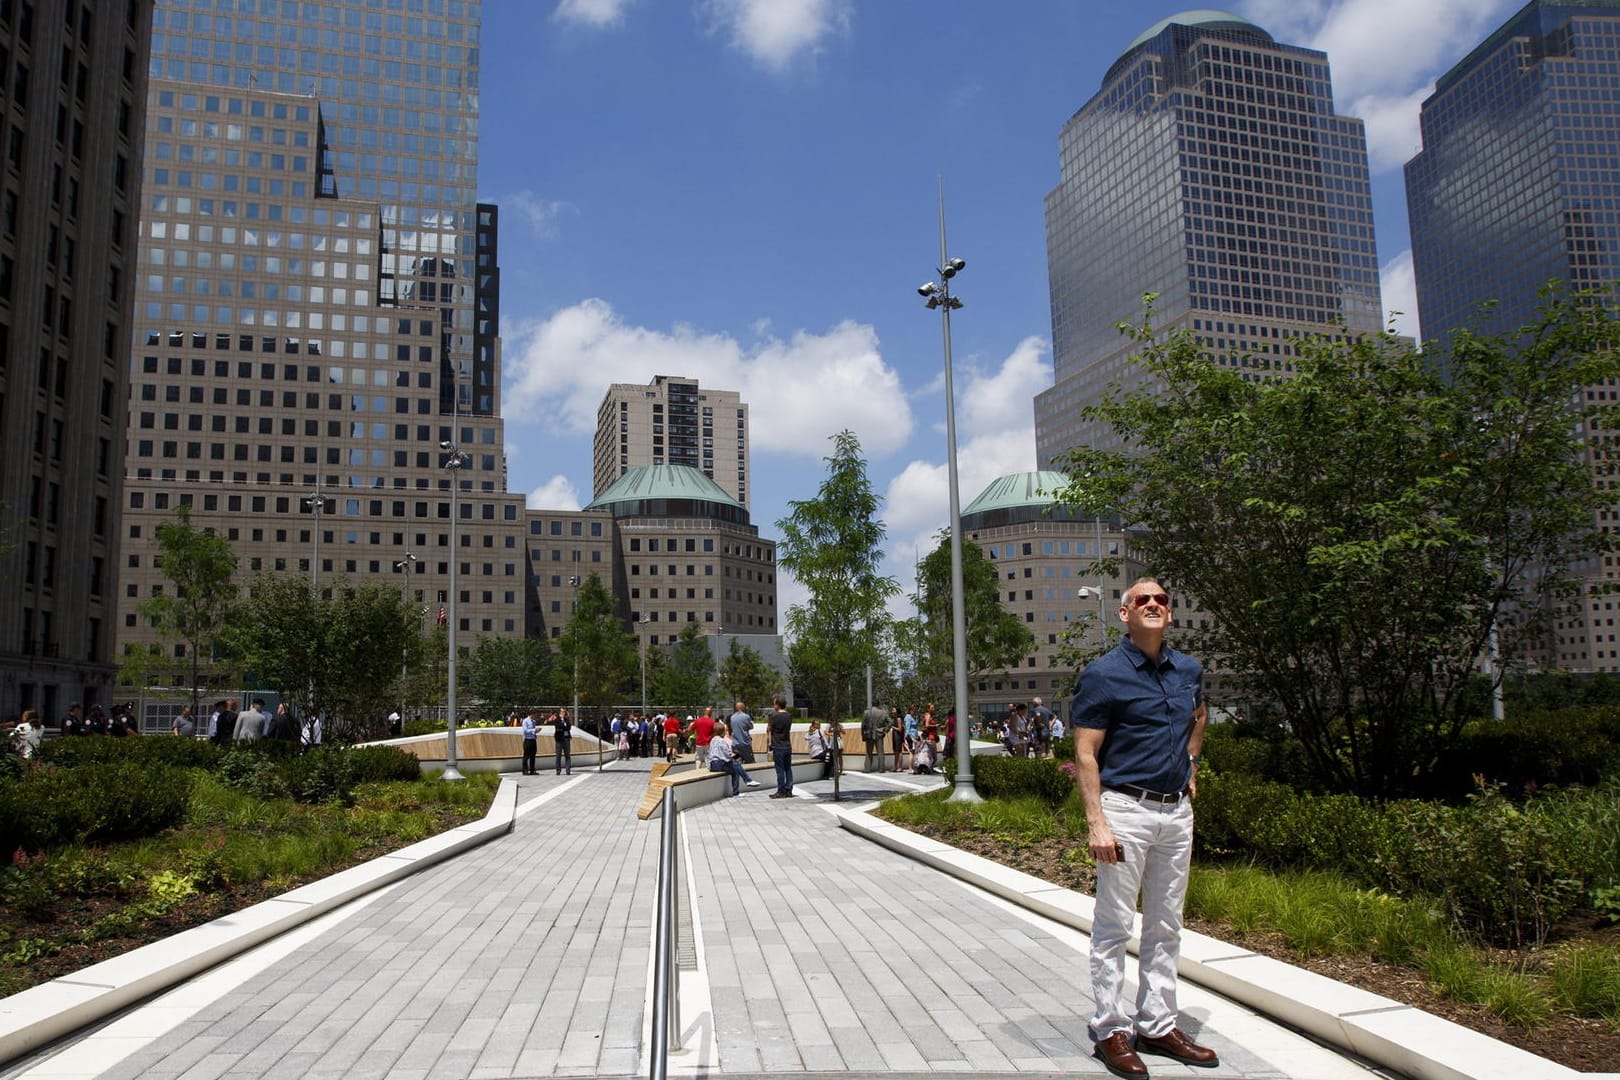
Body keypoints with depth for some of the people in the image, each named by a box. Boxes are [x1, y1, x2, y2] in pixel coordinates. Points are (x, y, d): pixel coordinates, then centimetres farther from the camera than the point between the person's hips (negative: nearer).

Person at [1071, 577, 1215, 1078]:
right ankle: (1111, 1030, 13)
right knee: (1114, 927, 2)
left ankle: (1158, 1025, 26)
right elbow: (1085, 753, -13)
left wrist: (1190, 767, 17)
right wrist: (1096, 822, -19)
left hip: (1178, 811, 7)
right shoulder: (1104, 674, -11)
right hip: (1126, 810, -6)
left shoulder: (1189, 670, 7)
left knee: (1166, 927, 14)